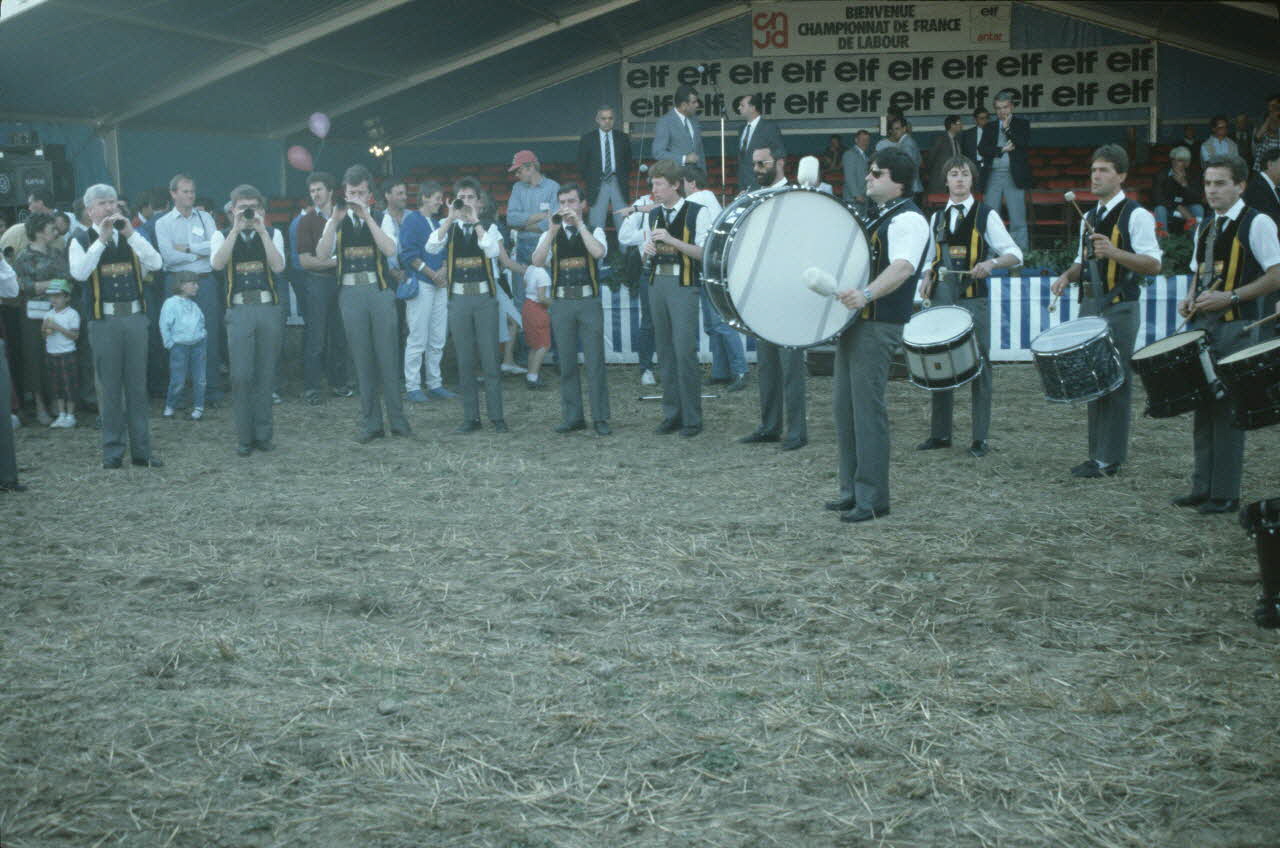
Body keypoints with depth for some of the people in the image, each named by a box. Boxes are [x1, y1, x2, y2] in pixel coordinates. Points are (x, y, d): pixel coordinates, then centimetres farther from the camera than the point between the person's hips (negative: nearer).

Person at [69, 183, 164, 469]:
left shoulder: (130, 238, 13)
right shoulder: (82, 241, 3)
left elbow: (155, 263, -3)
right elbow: (79, 272, -16)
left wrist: (130, 233, -11)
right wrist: (102, 239, -16)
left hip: (135, 317, 3)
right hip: (104, 320, -3)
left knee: (137, 385, 6)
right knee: (109, 386, 1)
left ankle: (141, 449, 11)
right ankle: (112, 450, 8)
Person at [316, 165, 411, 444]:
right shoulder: (337, 221, 10)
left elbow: (390, 250, -13)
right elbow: (322, 253, -5)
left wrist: (367, 217, -16)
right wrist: (335, 220, -15)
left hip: (379, 290, -1)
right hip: (351, 293, 2)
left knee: (388, 356, -1)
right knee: (362, 359, 3)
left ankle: (397, 419, 7)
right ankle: (370, 423, 9)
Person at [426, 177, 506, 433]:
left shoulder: (489, 227, 4)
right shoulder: (448, 226, 7)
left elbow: (493, 251, -17)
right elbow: (432, 247, -12)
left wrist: (475, 220, -18)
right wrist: (451, 218, -17)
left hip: (485, 297, -2)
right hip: (458, 298, 2)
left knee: (490, 359, -2)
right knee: (464, 361, 5)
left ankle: (497, 417, 4)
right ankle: (471, 417, 12)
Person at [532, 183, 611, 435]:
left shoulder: (594, 231, 8)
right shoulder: (551, 235, 12)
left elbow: (598, 252, -15)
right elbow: (538, 261, -6)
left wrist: (579, 224, -14)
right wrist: (553, 229, -13)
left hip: (589, 302, -2)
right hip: (561, 302, 2)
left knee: (595, 362, -4)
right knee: (567, 364, 5)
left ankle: (600, 418, 2)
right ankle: (572, 417, 13)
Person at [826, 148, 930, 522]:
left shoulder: (908, 219, -12)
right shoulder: (875, 216, 19)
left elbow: (902, 267, -30)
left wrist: (867, 294, -45)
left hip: (879, 326, -10)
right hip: (853, 322, 10)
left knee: (867, 408, -8)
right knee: (844, 404, 11)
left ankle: (872, 498, -2)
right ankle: (852, 490, 19)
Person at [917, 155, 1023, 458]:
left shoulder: (986, 215, 1)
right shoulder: (937, 217, 14)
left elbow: (1015, 254, -2)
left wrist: (991, 263, -21)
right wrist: (927, 277, 3)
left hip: (974, 298, -4)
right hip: (942, 297, 4)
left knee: (979, 364, -2)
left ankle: (980, 438, 3)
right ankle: (940, 433, 16)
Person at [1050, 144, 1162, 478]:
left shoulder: (1136, 216, -7)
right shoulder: (1089, 218, 17)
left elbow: (1154, 264, -14)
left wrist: (1114, 252, -27)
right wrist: (1068, 276, 6)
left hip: (1119, 310, -8)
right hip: (1090, 307, 8)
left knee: (1116, 383, -5)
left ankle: (1110, 459, -1)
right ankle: (1096, 454, 18)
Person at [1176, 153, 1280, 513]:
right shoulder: (1205, 226, 15)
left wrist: (1230, 297, -18)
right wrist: (1191, 299, 5)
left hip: (1235, 326, -7)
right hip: (1202, 324, 7)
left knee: (1228, 408, -5)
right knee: (1203, 406, 9)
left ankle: (1225, 494, 1)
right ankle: (1202, 487, 17)